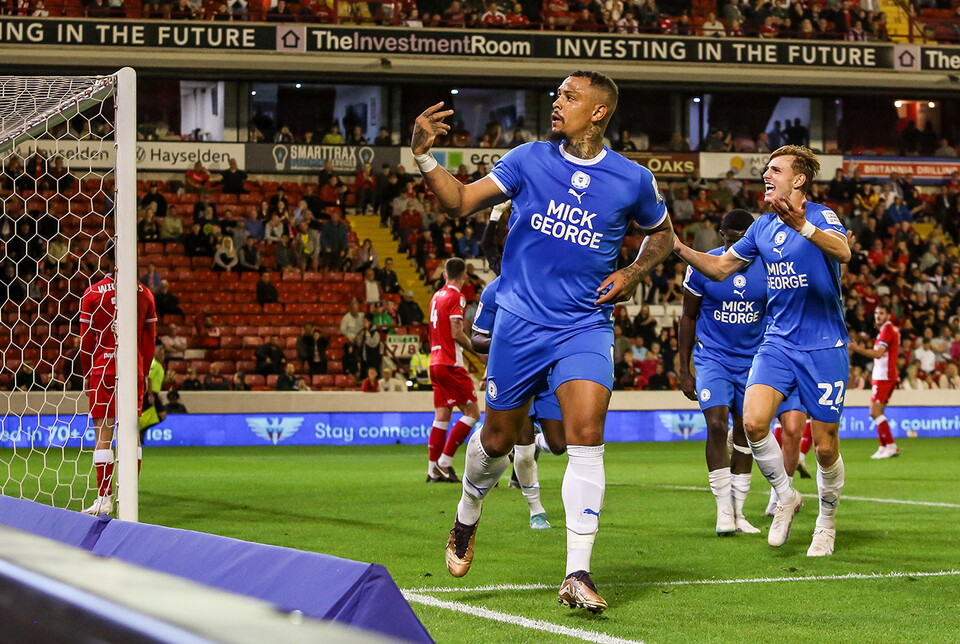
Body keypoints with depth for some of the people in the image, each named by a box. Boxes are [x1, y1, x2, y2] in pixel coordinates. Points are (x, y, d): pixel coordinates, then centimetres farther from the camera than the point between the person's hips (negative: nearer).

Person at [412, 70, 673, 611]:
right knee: (498, 438, 10)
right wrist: (424, 156, -16)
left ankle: (578, 575, -15)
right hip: (521, 322, 1)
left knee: (587, 435, -18)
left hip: (586, 328, -1)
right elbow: (462, 202, -2)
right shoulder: (529, 159, 0)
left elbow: (663, 232, 19)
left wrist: (633, 275, 2)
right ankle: (467, 518, 43)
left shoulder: (632, 180, 1)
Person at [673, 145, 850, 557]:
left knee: (825, 446, 1)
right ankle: (786, 497, 5)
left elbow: (842, 251, -33)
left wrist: (801, 225, -50)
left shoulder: (821, 217, -10)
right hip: (778, 342, 5)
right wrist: (680, 248, 4)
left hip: (824, 348, -5)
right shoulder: (763, 227, 9)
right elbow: (720, 268, 19)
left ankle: (827, 522, 25)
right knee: (753, 422, -18)